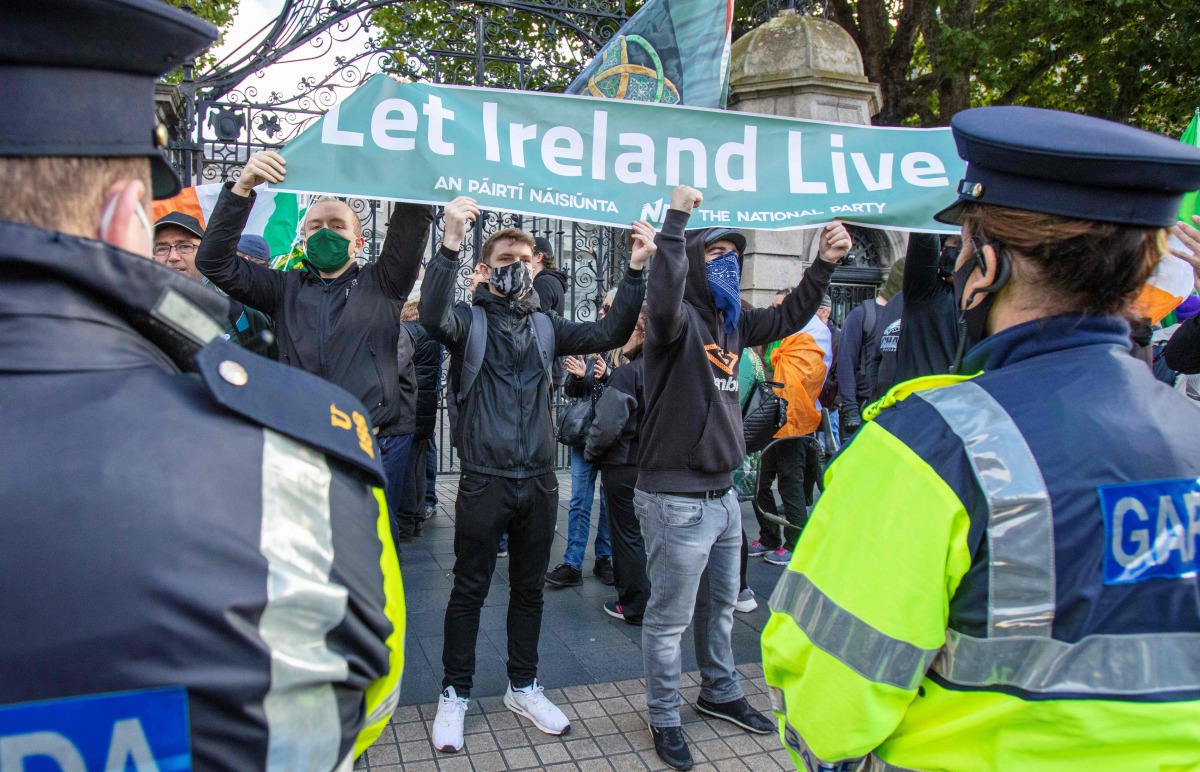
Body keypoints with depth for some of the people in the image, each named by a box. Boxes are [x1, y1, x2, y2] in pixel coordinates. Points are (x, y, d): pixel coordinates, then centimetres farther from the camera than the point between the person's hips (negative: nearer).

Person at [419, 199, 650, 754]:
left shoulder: (546, 327, 10)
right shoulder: (470, 321, -2)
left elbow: (610, 333, 2)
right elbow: (433, 316, -24)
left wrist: (635, 270, -7)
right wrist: (451, 243, -35)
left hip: (539, 480, 4)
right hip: (485, 480, -4)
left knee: (529, 589, 16)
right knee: (469, 590, 8)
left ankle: (523, 688, 33)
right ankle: (455, 694, 26)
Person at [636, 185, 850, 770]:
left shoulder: (731, 324, 10)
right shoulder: (679, 321, -15)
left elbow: (787, 318, 21)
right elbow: (663, 302, -38)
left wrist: (824, 264, 11)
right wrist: (675, 219, -37)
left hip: (722, 494, 9)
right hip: (675, 498, -8)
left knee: (720, 606, 24)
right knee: (670, 617, 7)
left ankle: (720, 694, 43)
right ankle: (664, 718, 25)